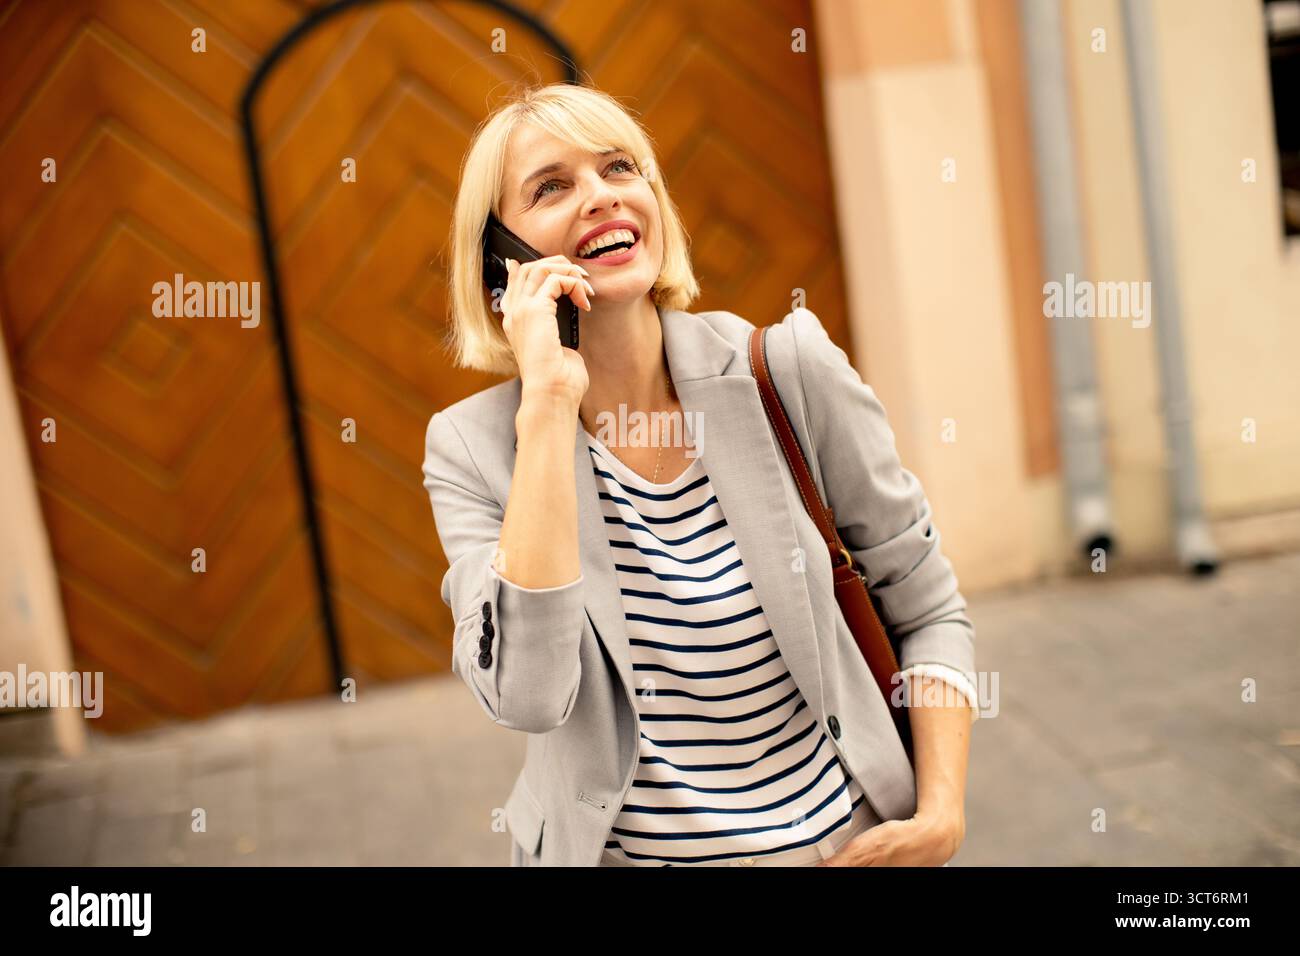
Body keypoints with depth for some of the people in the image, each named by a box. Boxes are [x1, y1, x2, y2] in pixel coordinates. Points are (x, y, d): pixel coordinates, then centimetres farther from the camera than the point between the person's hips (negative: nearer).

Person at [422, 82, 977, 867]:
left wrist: (941, 817, -13)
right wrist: (550, 401, -28)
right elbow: (527, 696, -28)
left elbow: (927, 608, -2)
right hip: (615, 847, 0)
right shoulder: (473, 448, -12)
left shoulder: (789, 370, -12)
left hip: (843, 838, 1)